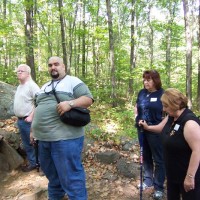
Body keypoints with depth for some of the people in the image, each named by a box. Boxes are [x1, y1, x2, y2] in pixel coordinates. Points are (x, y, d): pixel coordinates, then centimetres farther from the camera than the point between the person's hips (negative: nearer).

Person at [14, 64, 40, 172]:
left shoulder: (32, 85, -13)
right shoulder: (19, 86, 15)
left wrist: (31, 116, -22)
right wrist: (19, 118, 15)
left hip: (28, 120, -9)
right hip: (20, 120, 9)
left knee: (32, 143, 0)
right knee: (26, 143, 16)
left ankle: (34, 163, 13)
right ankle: (32, 162, 27)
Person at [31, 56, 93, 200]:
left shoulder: (73, 81, -3)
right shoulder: (45, 87, 21)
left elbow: (88, 99, -11)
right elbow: (38, 107, 25)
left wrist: (70, 103, -27)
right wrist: (34, 129, 21)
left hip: (65, 137, -8)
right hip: (44, 138, 8)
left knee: (70, 175, -1)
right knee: (51, 172, 23)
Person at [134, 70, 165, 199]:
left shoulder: (162, 94, -11)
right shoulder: (142, 93, 6)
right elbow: (137, 107, 18)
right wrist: (136, 117, 4)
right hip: (142, 130, 6)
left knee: (159, 159, 6)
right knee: (146, 157, 18)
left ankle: (159, 187, 20)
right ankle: (148, 180, 36)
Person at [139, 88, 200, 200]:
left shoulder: (189, 122, -30)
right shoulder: (171, 117, 0)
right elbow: (161, 128, 22)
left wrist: (190, 177, -28)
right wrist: (147, 127, 10)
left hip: (188, 174, -9)